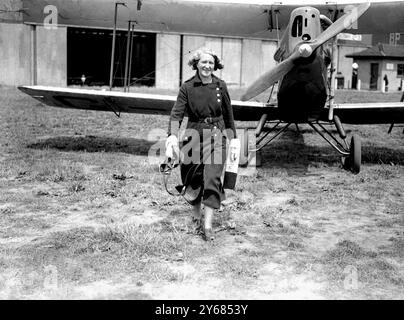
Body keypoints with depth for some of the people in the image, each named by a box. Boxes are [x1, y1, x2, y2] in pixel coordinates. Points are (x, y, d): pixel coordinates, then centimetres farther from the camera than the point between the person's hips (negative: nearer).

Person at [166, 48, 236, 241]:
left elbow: (228, 113, 12)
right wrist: (173, 135, -24)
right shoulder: (187, 87, -1)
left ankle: (207, 225, -11)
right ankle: (196, 215, 33)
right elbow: (177, 113, -8)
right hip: (194, 135, 1)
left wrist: (233, 136, 16)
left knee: (212, 178, -11)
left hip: (216, 134, 0)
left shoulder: (220, 86, 3)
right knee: (193, 178, 9)